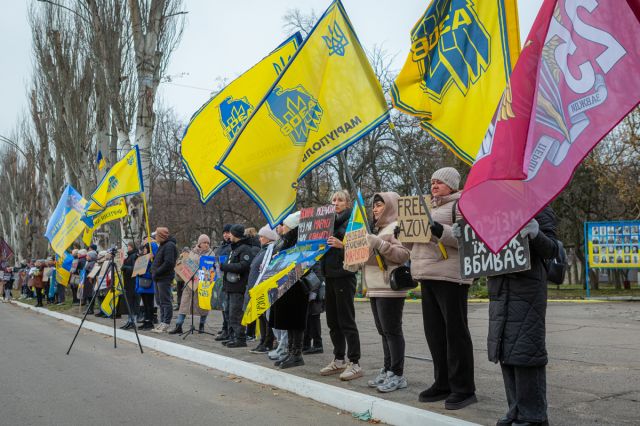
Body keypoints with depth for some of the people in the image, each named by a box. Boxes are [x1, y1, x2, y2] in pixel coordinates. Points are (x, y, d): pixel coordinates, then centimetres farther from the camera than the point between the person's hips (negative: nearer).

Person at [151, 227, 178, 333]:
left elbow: (168, 263, -22)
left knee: (165, 301, -6)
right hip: (159, 278, 10)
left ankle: (166, 324, -3)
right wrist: (154, 271, 11)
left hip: (165, 278, -10)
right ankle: (162, 323, 20)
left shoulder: (169, 245, -13)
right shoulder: (163, 245, 19)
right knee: (160, 301, 13)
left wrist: (156, 272, -18)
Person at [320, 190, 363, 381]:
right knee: (332, 320, 11)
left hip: (344, 274, -7)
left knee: (346, 320, -6)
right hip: (329, 275, 8)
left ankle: (355, 363, -1)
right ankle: (339, 360, 20)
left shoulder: (351, 221, -4)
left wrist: (342, 245, -28)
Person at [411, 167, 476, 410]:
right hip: (427, 276, 8)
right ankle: (443, 384, 18)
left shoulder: (461, 204, -2)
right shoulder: (431, 207, 24)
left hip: (450, 276, -8)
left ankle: (463, 389, 3)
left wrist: (439, 230, -25)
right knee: (434, 332, 9)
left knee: (455, 332, -4)